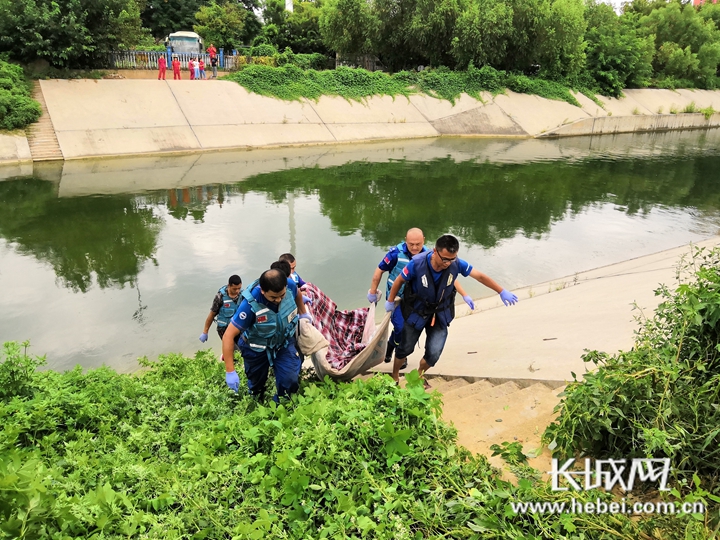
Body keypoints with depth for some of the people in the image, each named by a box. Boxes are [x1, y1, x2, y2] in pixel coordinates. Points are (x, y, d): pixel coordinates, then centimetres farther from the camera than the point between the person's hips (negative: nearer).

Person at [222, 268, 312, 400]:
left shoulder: (290, 286, -27)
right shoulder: (250, 305, -38)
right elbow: (228, 336, -34)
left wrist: (303, 313, 16)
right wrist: (230, 372, -34)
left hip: (284, 341, 3)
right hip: (257, 349, -2)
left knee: (290, 380, -6)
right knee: (257, 384, 19)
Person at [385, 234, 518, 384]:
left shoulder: (456, 264, -24)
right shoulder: (417, 263, -30)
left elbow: (480, 276, -11)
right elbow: (399, 280, -12)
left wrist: (502, 292, -9)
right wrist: (390, 301, 1)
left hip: (440, 314, 2)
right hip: (416, 312, -2)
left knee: (433, 354, -4)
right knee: (405, 348, 13)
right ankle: (395, 376, 42)